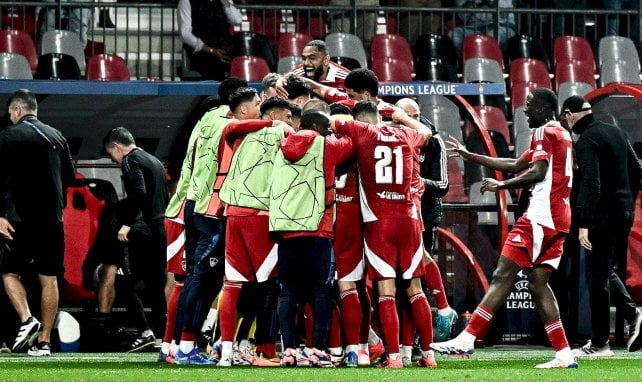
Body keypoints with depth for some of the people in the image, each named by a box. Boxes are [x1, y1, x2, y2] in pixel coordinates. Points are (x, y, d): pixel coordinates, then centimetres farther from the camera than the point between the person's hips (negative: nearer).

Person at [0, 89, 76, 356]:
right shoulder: (57, 137, 12)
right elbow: (70, 179, 17)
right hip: (53, 221, 4)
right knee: (49, 279, 6)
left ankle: (27, 320, -13)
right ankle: (44, 341, 5)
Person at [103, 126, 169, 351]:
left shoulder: (131, 161, -7)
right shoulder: (154, 162, 21)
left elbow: (138, 192, -22)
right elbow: (166, 196, 21)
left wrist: (127, 222, -21)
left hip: (145, 230, -9)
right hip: (162, 228, 9)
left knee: (139, 282, -8)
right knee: (158, 282, 12)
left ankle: (146, 331, -15)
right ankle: (160, 330, 14)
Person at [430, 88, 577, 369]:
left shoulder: (545, 132, -5)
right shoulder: (562, 134, 24)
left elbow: (538, 172, -20)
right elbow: (516, 165, 28)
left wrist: (501, 186, -12)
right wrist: (469, 156, 30)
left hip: (541, 217, -9)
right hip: (559, 221, 9)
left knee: (503, 276, -11)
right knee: (538, 283, 8)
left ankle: (466, 340, -16)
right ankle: (564, 355, 2)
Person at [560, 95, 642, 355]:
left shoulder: (586, 141, -14)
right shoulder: (616, 132, 13)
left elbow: (590, 184, -24)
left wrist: (584, 224, -27)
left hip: (604, 214, -9)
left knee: (597, 277, -3)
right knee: (607, 270, 20)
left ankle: (599, 343, -1)